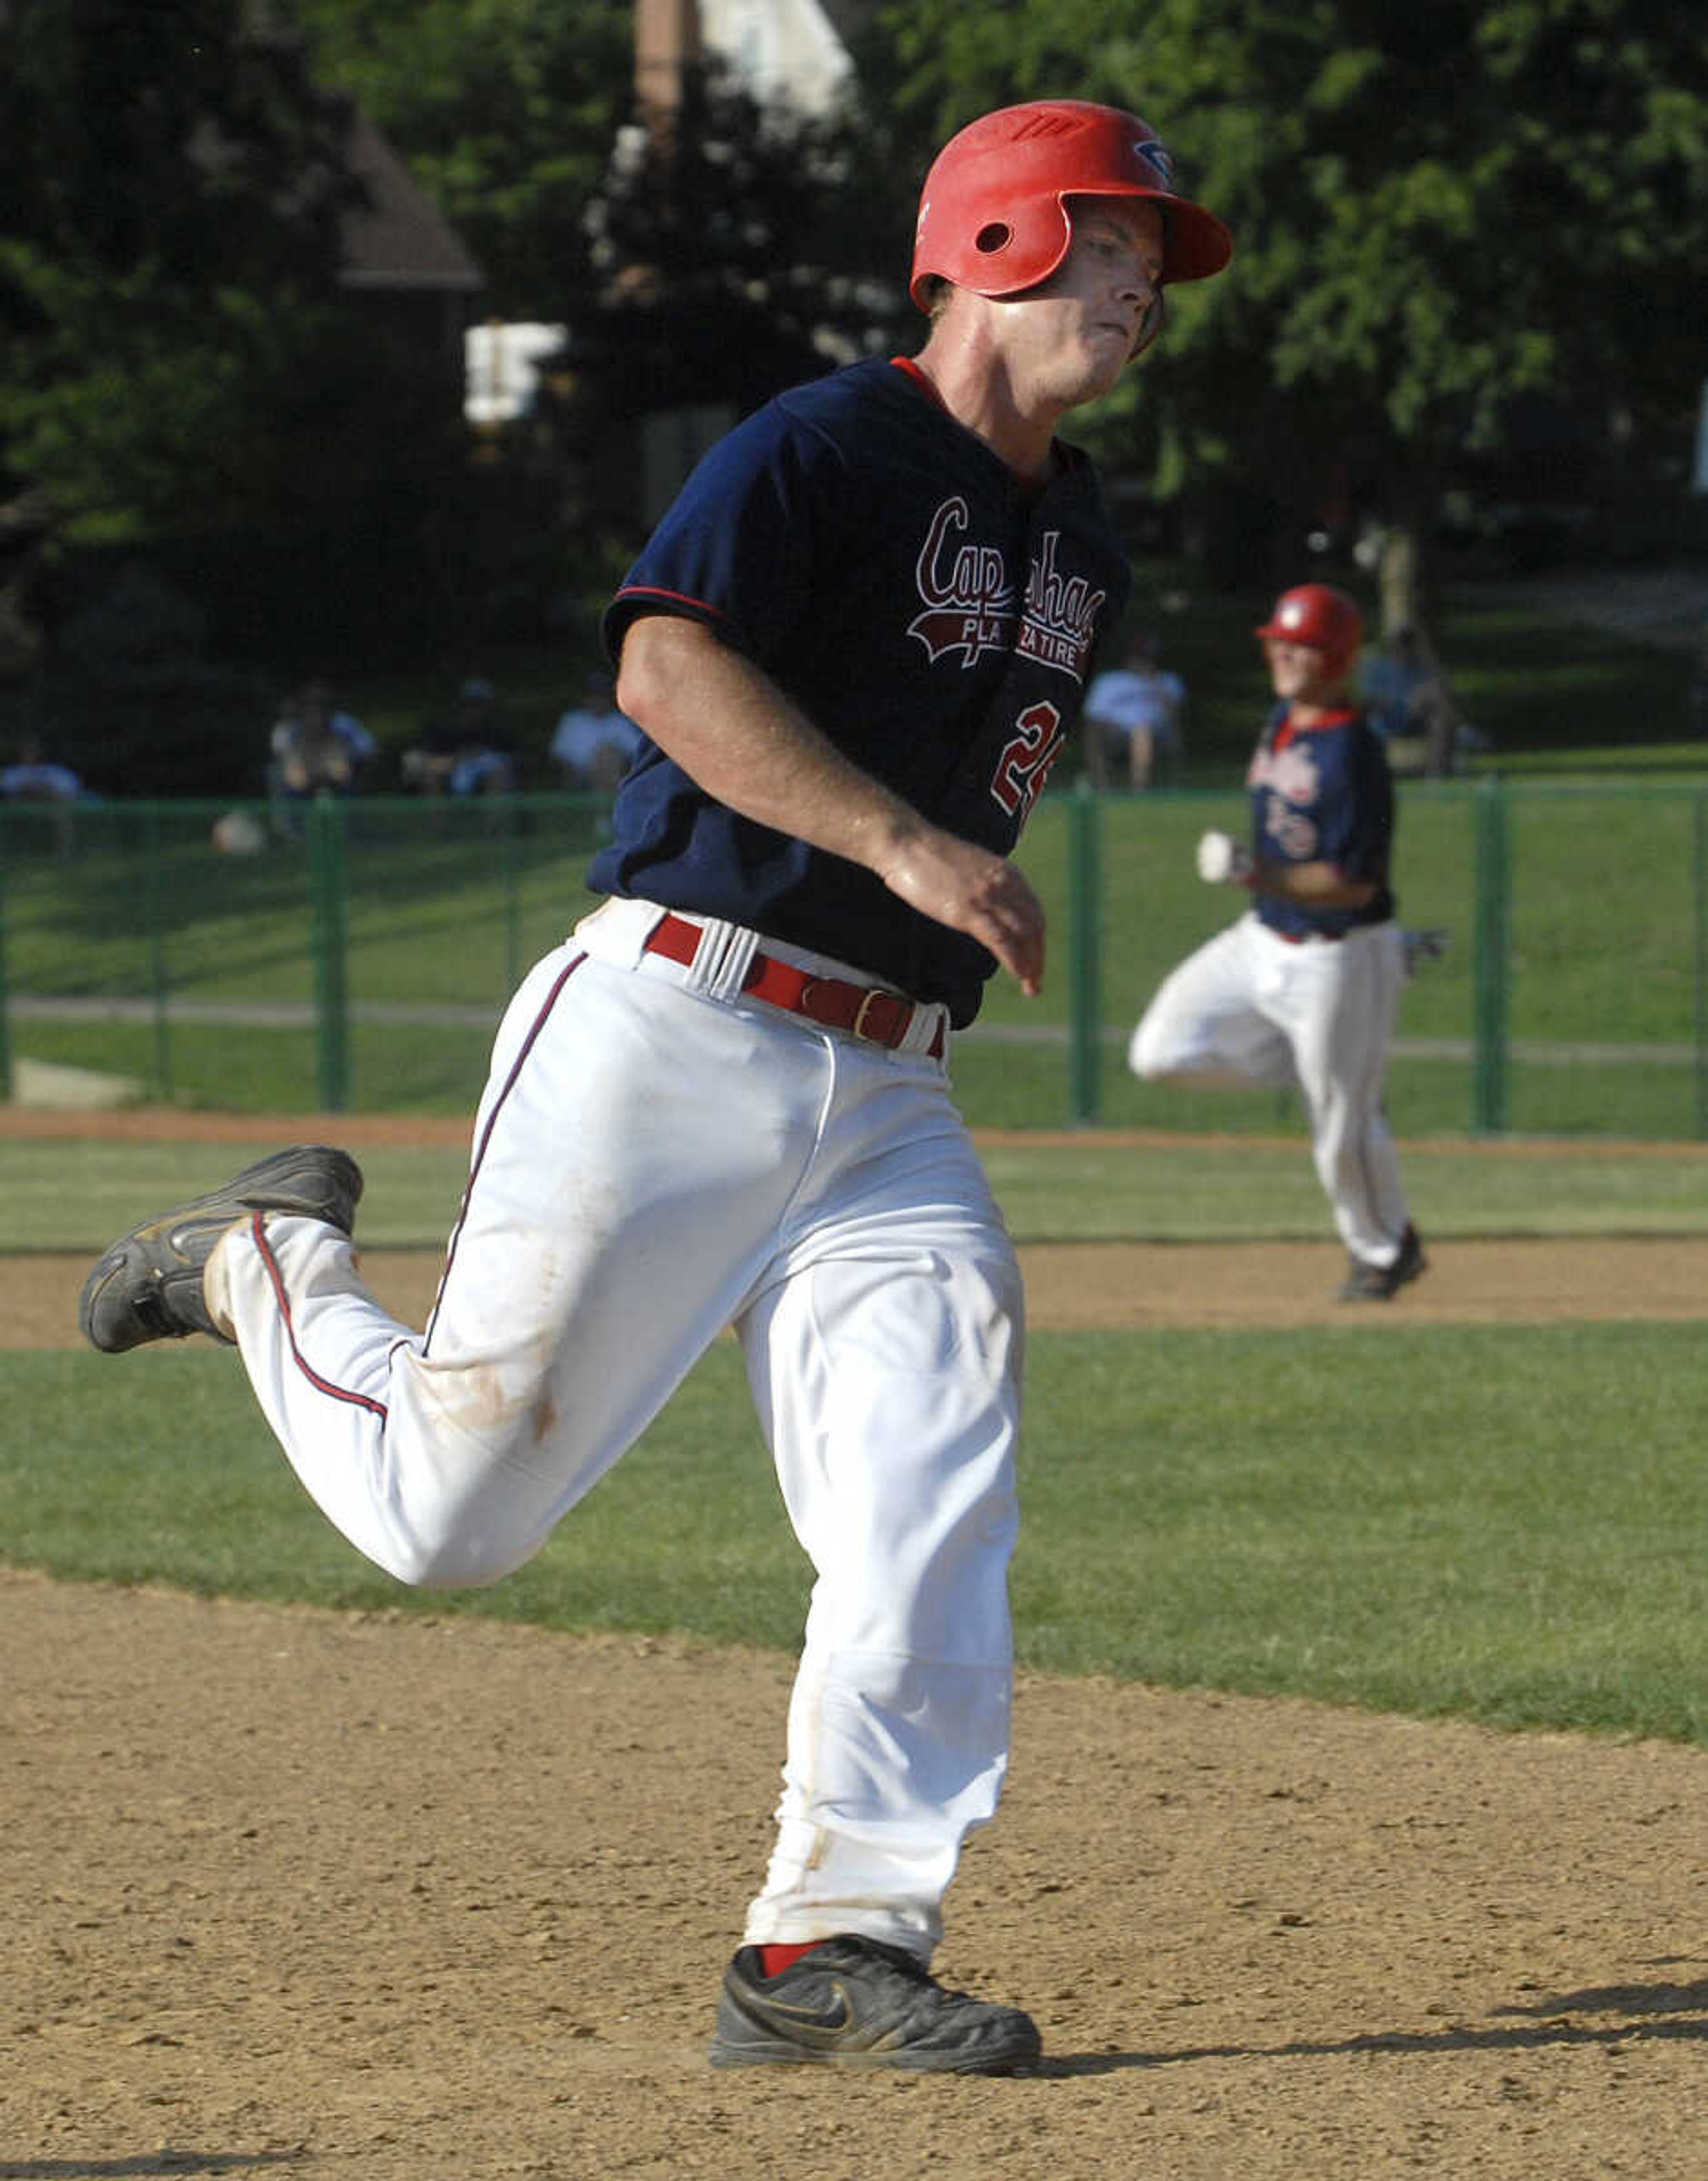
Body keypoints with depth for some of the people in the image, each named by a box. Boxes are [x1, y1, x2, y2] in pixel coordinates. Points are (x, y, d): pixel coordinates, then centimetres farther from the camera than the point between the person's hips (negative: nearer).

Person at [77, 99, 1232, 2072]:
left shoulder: (1080, 543, 18)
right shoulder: (829, 448, -8)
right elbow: (668, 665, -23)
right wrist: (902, 843, -29)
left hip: (884, 1103, 7)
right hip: (669, 1038, -7)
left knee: (934, 1521, -12)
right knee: (450, 1507, -3)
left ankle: (831, 1949, -8)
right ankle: (273, 1268, 26)